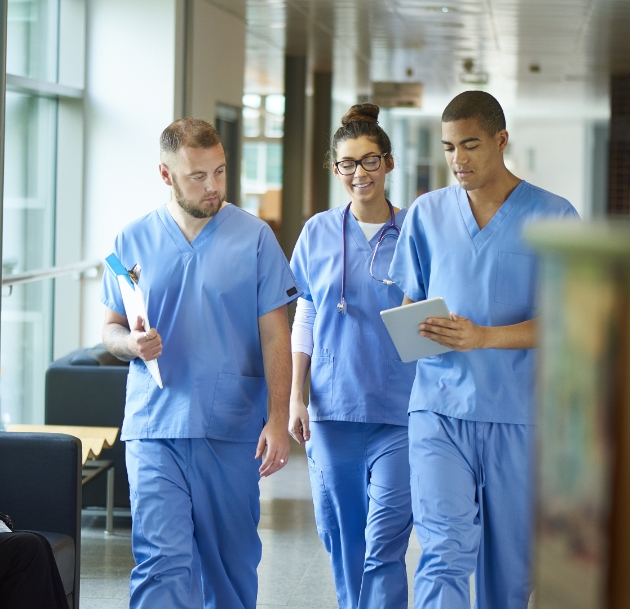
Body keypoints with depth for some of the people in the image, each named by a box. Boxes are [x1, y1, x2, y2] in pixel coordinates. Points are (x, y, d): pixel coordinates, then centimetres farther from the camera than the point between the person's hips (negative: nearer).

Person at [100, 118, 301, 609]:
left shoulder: (254, 237, 2)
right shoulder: (134, 241, 6)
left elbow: (275, 335, 1)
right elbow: (110, 329, 12)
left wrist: (278, 419, -8)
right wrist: (132, 343, -12)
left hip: (234, 430, 0)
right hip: (154, 428, 0)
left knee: (232, 562, 9)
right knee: (160, 561, -9)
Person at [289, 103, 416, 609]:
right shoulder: (318, 233, 8)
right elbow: (304, 321, 12)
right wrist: (295, 398, 7)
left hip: (398, 411, -3)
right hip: (333, 409, 3)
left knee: (384, 543, -8)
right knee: (342, 540, 9)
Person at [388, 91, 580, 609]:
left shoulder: (552, 217, -1)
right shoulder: (426, 213, 9)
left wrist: (483, 337, -19)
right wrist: (416, 329, -9)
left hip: (518, 414, -1)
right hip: (439, 406, 1)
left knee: (509, 563, 8)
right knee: (444, 551, -11)